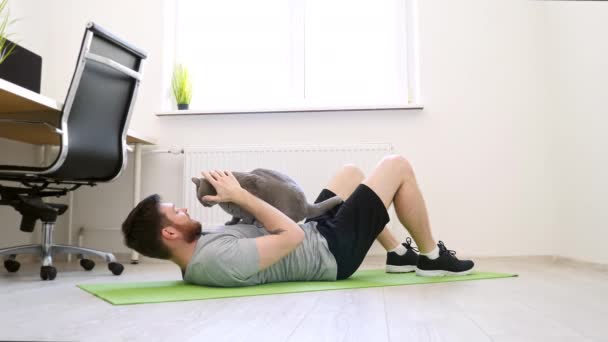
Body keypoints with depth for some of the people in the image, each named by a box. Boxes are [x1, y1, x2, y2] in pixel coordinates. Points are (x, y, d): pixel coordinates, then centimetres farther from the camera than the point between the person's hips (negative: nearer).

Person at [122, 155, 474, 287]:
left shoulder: (198, 255, -2)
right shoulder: (220, 260, -35)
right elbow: (291, 236, -31)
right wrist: (240, 194, -25)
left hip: (317, 231, 9)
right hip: (334, 250, -9)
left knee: (351, 171, 25)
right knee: (398, 165, -2)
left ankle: (399, 253, 30)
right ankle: (432, 256, 17)